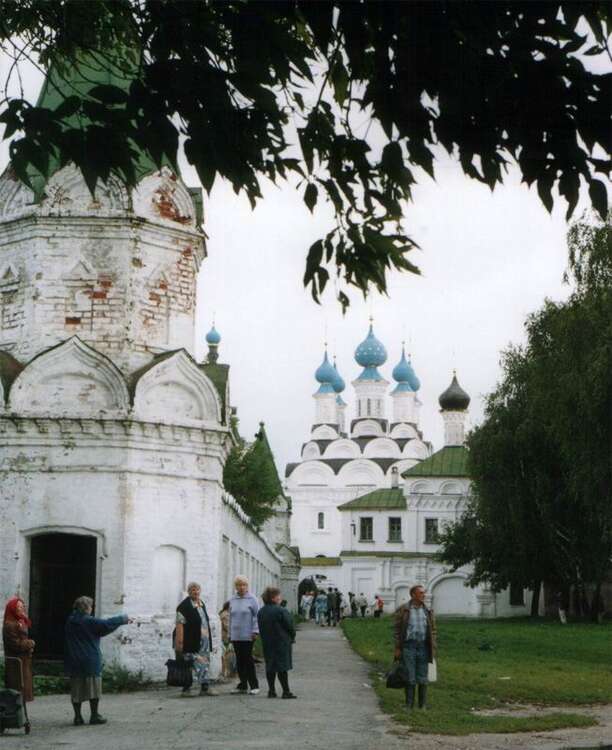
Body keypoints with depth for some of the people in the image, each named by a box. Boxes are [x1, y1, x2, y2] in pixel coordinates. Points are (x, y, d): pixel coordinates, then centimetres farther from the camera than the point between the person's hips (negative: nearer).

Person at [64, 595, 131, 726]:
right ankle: (94, 716, 7)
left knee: (76, 689, 8)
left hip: (73, 661, 5)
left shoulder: (70, 621, 5)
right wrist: (123, 619, 4)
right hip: (90, 662, -5)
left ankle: (77, 716, 7)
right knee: (93, 688, 4)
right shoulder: (90, 622, -13)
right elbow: (107, 624, -9)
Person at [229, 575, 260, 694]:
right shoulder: (232, 600, 11)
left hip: (247, 635, -5)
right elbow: (231, 617, 17)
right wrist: (230, 633, 14)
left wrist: (255, 631, -11)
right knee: (239, 660, 7)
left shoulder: (252, 599, -2)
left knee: (248, 660, -5)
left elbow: (256, 616, -3)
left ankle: (254, 686, 1)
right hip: (236, 636, 5)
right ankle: (242, 685, 13)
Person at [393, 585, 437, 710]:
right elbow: (398, 630, 0)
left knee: (422, 677, 5)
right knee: (410, 677, 0)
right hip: (408, 646, -2)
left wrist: (433, 650, 4)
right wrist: (397, 648, -4)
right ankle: (409, 704, 8)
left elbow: (433, 630, 9)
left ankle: (423, 705, 13)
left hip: (423, 646, 2)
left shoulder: (428, 611, 8)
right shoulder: (403, 610, -1)